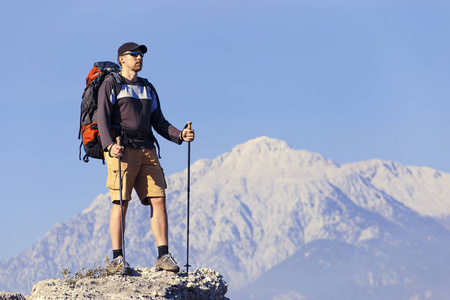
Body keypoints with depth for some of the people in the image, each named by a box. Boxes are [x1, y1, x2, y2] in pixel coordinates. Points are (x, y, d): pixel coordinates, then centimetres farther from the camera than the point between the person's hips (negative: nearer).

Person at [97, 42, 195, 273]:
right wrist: (110, 145, -23)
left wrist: (179, 135, 1)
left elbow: (159, 122, 20)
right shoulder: (111, 85, 5)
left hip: (147, 150, 6)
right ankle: (117, 257, -4)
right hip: (121, 150, -5)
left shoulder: (147, 89, 24)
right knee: (121, 203, -8)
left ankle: (163, 255, -6)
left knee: (158, 200, -5)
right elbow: (103, 118, -6)